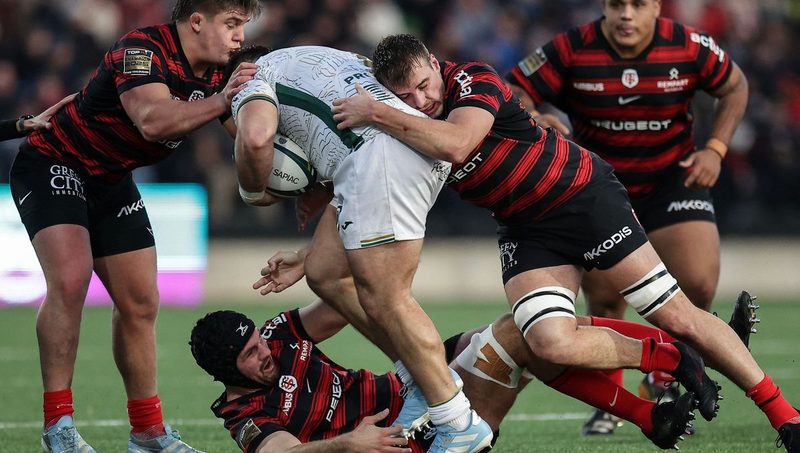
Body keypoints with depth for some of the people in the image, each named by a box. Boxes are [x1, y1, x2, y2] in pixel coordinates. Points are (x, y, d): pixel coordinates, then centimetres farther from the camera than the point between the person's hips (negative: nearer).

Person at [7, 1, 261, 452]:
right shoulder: (143, 50, -27)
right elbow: (152, 120, -43)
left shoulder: (218, 73, -3)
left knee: (140, 304, 7)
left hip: (112, 179, 8)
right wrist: (219, 102, -52)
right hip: (53, 164, -8)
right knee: (70, 281, -26)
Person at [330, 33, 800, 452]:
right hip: (528, 232, 5)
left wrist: (376, 115, -36)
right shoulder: (407, 124, -2)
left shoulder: (474, 79, -21)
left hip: (586, 195, -5)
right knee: (551, 342, -23)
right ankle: (671, 363, -1)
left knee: (678, 317, -5)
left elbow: (455, 143, -41)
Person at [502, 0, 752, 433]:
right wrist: (532, 120, -38)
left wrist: (715, 148, -7)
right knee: (605, 301, -4)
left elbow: (735, 86, 5)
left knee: (698, 285, -15)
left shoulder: (689, 48, -13)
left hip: (672, 181, 1)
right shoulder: (571, 51, -17)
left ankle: (662, 383, 12)